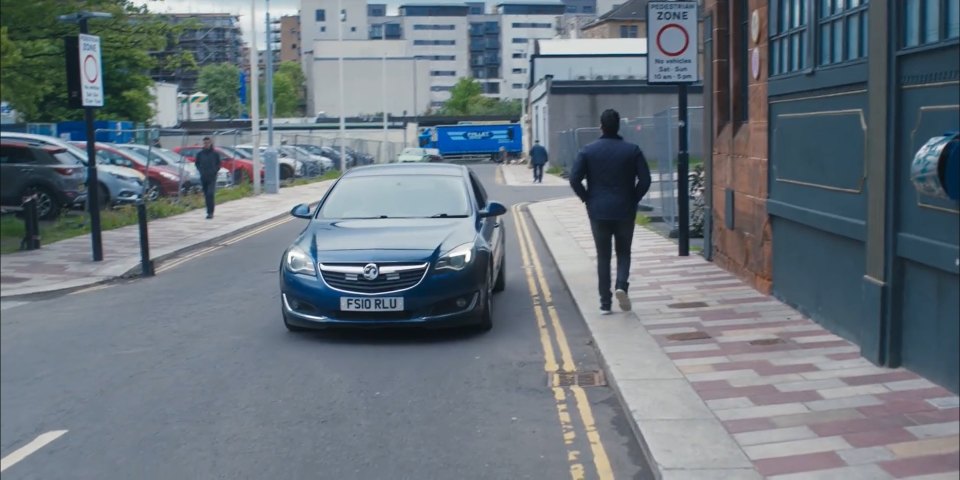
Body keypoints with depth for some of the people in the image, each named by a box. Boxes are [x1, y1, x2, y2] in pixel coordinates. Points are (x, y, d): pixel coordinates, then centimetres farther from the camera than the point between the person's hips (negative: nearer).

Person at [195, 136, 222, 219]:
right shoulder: (200, 154, 7)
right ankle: (210, 212, 18)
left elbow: (218, 164, 6)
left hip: (212, 177, -3)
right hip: (203, 177, 3)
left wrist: (213, 171, -7)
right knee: (206, 195, 8)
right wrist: (201, 171, 0)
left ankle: (210, 212, -17)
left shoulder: (215, 154, 0)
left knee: (210, 194, -16)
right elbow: (197, 164, 15)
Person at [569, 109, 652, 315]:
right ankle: (621, 286, -12)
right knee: (623, 252, 14)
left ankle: (605, 303, 8)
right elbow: (645, 180, -7)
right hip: (625, 211, 0)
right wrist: (633, 199, 7)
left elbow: (574, 179, -8)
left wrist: (587, 198, 5)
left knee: (603, 256, 9)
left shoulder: (588, 151, -3)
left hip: (598, 211, 0)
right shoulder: (632, 150, -3)